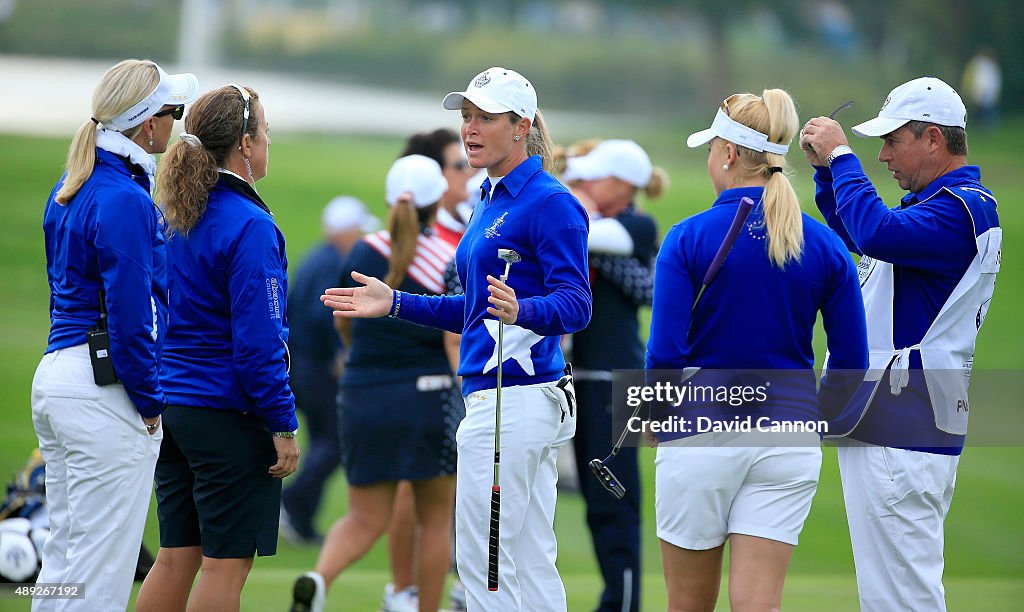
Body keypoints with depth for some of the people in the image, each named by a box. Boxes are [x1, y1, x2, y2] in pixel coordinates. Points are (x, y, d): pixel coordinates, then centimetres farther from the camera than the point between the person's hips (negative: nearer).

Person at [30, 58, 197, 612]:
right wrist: (151, 402, -8)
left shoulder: (71, 190, 14)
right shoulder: (126, 200, -15)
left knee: (64, 556, 13)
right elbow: (129, 314, -18)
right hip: (106, 391, -9)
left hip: (54, 376, 9)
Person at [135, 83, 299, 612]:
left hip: (171, 405, 8)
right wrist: (282, 425, -13)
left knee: (176, 557, 11)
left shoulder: (171, 217, 9)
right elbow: (259, 340, -17)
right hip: (229, 411, -8)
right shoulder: (248, 226, -15)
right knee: (226, 563, -2)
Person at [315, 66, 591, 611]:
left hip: (512, 398, -10)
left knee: (481, 561, -9)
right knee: (530, 564, 10)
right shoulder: (491, 201, 18)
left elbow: (576, 304, -19)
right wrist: (395, 303, 21)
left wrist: (519, 310, -38)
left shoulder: (550, 203, -12)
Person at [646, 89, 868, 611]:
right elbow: (851, 361, 4)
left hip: (700, 436, -2)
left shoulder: (688, 239, -8)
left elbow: (666, 352, -12)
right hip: (787, 440, 2)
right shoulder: (824, 246, 2)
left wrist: (655, 414, 7)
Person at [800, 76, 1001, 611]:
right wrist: (825, 166, 19)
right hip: (879, 422, 11)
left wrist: (841, 155, -19)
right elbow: (854, 233, 34)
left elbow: (877, 232, -31)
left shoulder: (963, 208, -15)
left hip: (903, 434, -11)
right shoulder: (930, 203, 20)